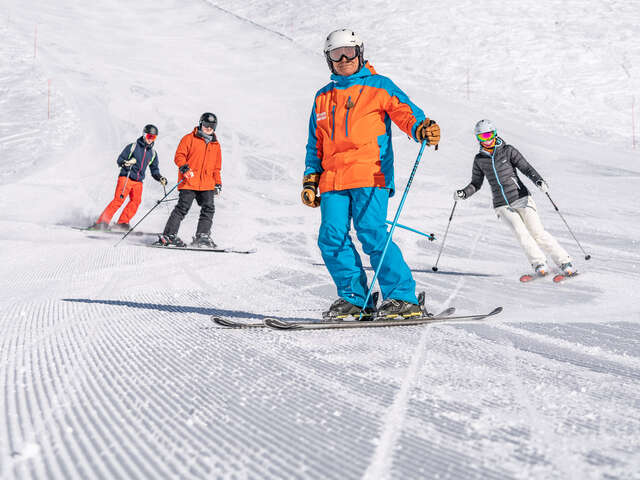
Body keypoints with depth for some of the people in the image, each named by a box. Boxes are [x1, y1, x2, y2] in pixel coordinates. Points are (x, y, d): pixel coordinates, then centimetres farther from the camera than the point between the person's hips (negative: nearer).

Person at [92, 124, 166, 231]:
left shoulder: (153, 153, 15)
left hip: (138, 181, 5)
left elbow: (154, 170, 20)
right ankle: (102, 222, -15)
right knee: (118, 200, -16)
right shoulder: (133, 146, 1)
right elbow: (120, 160, -1)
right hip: (126, 178, -5)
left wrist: (160, 178, 2)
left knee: (136, 201, -14)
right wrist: (126, 163, -22)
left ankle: (122, 223, -7)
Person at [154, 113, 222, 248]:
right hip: (189, 182, -5)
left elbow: (216, 167, 26)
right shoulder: (189, 138, 5)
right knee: (183, 208, -10)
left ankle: (202, 236, -3)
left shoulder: (216, 145, 20)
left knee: (208, 209, -7)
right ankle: (168, 236, -7)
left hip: (207, 184, 5)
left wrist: (218, 183, 17)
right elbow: (179, 155, -2)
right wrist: (184, 167, -20)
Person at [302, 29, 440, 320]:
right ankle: (353, 298, 4)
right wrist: (310, 179, 17)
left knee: (372, 235, -16)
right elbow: (315, 145, 27)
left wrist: (422, 129, -25)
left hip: (370, 175, -5)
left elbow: (404, 111, -3)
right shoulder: (323, 98, 24)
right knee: (332, 237, -7)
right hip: (333, 180, 5)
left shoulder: (378, 86, 10)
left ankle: (403, 298, -8)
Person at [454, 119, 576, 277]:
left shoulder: (508, 150, 0)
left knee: (538, 233, -10)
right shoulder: (479, 159, 7)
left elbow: (526, 168, -6)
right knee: (521, 232, -21)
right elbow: (476, 184, 15)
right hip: (502, 206, 2)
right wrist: (463, 193, -3)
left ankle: (565, 262, -1)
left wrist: (538, 180, -24)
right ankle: (539, 264, -14)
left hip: (521, 198, -1)